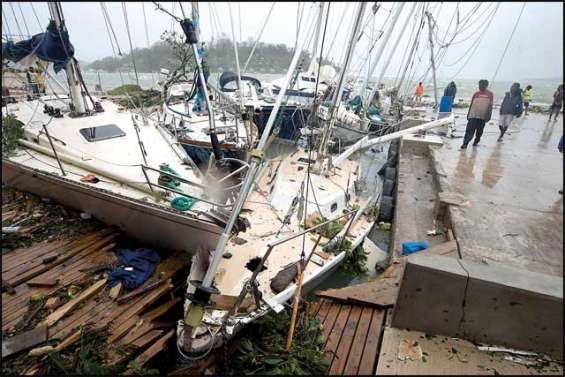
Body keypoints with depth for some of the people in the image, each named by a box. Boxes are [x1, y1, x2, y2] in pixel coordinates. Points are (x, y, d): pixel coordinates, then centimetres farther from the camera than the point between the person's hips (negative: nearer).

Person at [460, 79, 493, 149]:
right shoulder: (476, 94, 10)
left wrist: (488, 115, -6)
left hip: (483, 116, 0)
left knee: (479, 131, 10)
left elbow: (490, 105, 3)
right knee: (470, 129, -10)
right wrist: (468, 114, 15)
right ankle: (465, 143, -13)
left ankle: (476, 142, 28)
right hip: (473, 115, 0)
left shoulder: (490, 94, 4)